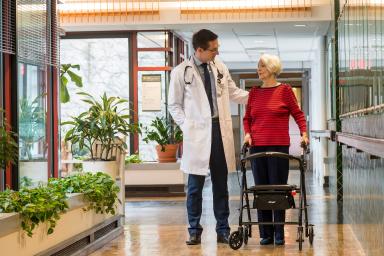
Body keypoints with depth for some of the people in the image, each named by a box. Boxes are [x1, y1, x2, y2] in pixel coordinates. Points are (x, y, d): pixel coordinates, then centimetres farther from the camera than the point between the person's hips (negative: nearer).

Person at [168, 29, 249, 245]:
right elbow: (174, 105, 4)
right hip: (197, 134, -3)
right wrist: (186, 126, -7)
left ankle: (223, 229, 15)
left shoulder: (220, 68, 8)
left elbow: (233, 93, 19)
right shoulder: (181, 72, -3)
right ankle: (195, 230, 11)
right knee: (195, 185, 1)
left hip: (221, 131, 3)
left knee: (221, 184, 8)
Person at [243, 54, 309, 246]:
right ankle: (265, 234, 10)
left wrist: (304, 133, -8)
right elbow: (247, 117, 15)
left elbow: (297, 113, 3)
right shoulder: (254, 92, 11)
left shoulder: (284, 90, 1)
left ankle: (279, 234, 6)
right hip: (257, 146, 4)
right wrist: (247, 133, 0)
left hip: (279, 146, -4)